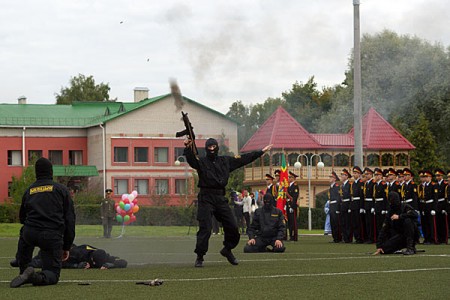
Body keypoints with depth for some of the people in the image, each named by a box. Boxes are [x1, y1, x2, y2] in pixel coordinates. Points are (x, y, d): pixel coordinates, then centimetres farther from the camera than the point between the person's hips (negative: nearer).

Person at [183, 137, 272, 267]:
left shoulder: (226, 161, 14)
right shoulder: (201, 161, 0)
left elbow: (244, 159, 21)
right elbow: (191, 159, -21)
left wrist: (261, 152, 25)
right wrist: (188, 148, -42)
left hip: (221, 198, 5)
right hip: (206, 198, -5)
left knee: (232, 227, 6)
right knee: (205, 228, -11)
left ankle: (227, 249, 31)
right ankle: (199, 257, -3)